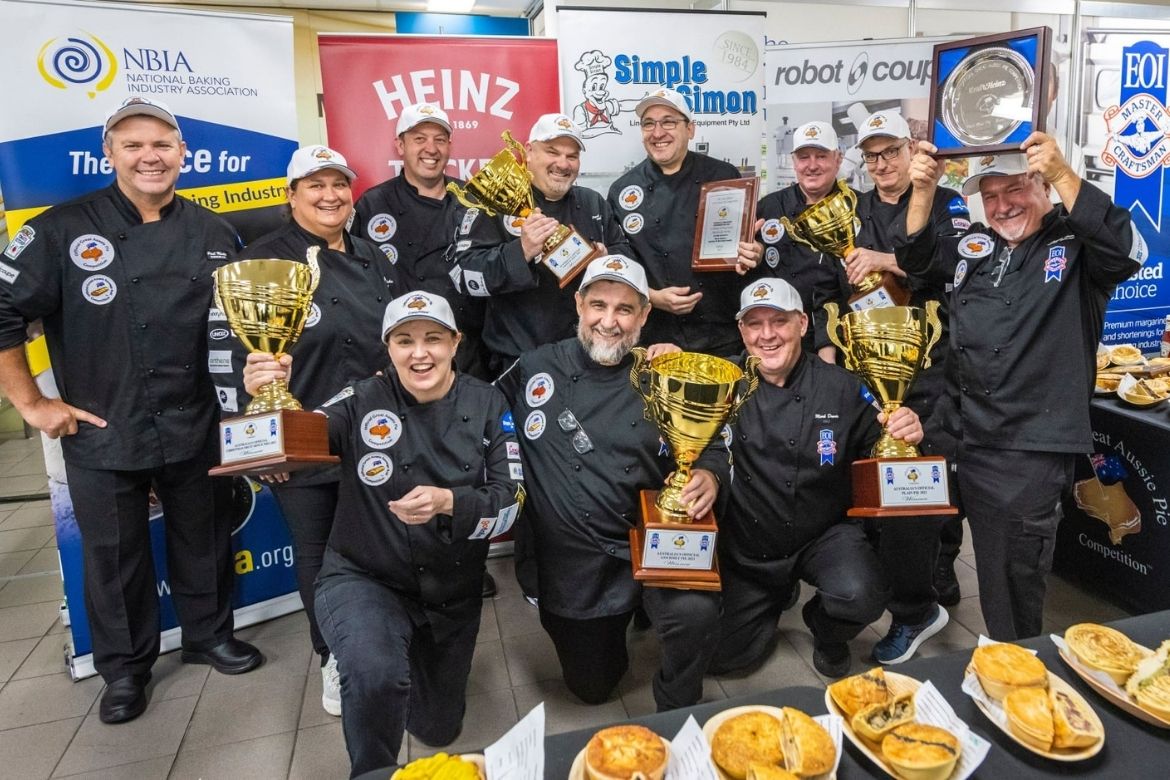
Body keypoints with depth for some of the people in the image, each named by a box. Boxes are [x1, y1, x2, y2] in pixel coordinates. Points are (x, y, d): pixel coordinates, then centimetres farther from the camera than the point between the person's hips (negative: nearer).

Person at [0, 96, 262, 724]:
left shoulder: (213, 234, 2)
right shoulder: (62, 230, -8)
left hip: (194, 429, 2)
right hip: (101, 435, -2)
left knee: (203, 541, 17)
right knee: (114, 555, 14)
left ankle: (208, 635, 40)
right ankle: (124, 666, 35)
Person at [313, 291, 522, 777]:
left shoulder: (487, 404, -7)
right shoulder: (364, 401, -12)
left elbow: (510, 501, -12)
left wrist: (449, 503, -31)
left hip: (453, 594, 3)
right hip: (364, 579, -2)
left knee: (439, 729, 19)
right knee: (376, 675, -34)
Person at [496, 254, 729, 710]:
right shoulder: (535, 369, -2)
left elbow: (710, 447, 3)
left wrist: (710, 475, -19)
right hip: (571, 565, 1)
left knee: (697, 614, -31)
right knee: (591, 687, 15)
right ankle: (616, 622, 48)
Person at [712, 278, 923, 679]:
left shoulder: (841, 387, -10)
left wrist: (905, 435, -28)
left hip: (824, 536, -1)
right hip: (746, 547, 2)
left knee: (861, 596, -31)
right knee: (725, 655, 5)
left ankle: (825, 633, 8)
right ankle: (778, 595, 36)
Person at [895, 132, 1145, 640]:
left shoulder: (1076, 244, -3)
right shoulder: (974, 245, 13)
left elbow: (1128, 251, -21)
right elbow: (915, 258, 15)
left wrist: (1063, 175, -25)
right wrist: (923, 190, -2)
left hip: (1033, 450, -5)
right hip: (965, 437, 5)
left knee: (1016, 577, 4)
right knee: (991, 571, 18)